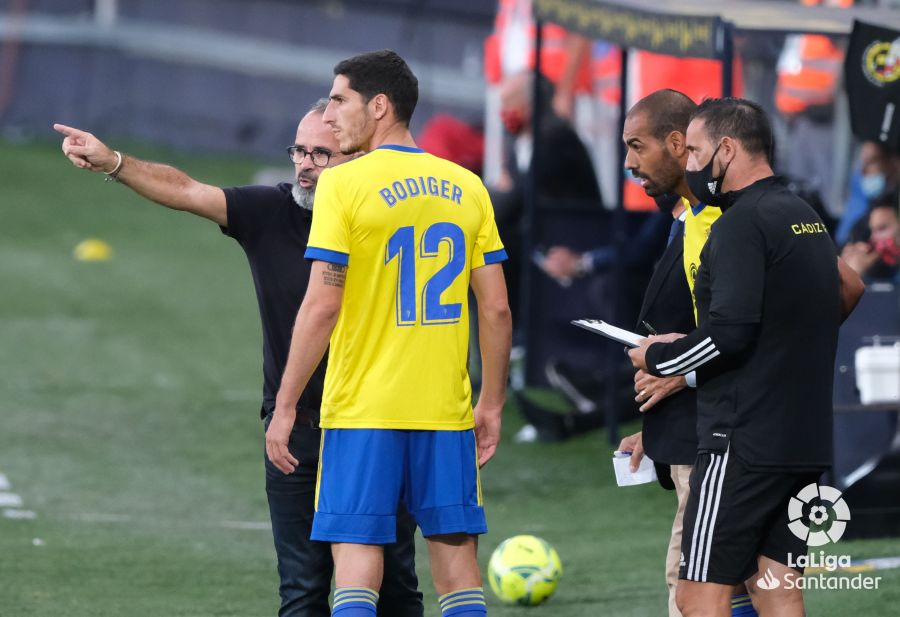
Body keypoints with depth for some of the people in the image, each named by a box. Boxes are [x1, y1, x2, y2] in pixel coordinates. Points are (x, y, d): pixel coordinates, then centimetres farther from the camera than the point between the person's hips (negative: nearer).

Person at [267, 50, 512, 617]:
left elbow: (322, 306, -11)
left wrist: (285, 407, -6)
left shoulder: (344, 184, -7)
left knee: (355, 562, -3)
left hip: (362, 411, -4)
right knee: (458, 565, 8)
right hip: (447, 412, 4)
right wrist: (492, 405, 15)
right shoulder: (466, 187, 8)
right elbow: (497, 309, 7)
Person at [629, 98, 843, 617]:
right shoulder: (807, 217, 15)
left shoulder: (742, 223, -13)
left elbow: (731, 331, -23)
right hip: (806, 440, 9)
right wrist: (685, 348, 18)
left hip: (744, 440, -9)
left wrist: (659, 359, -6)